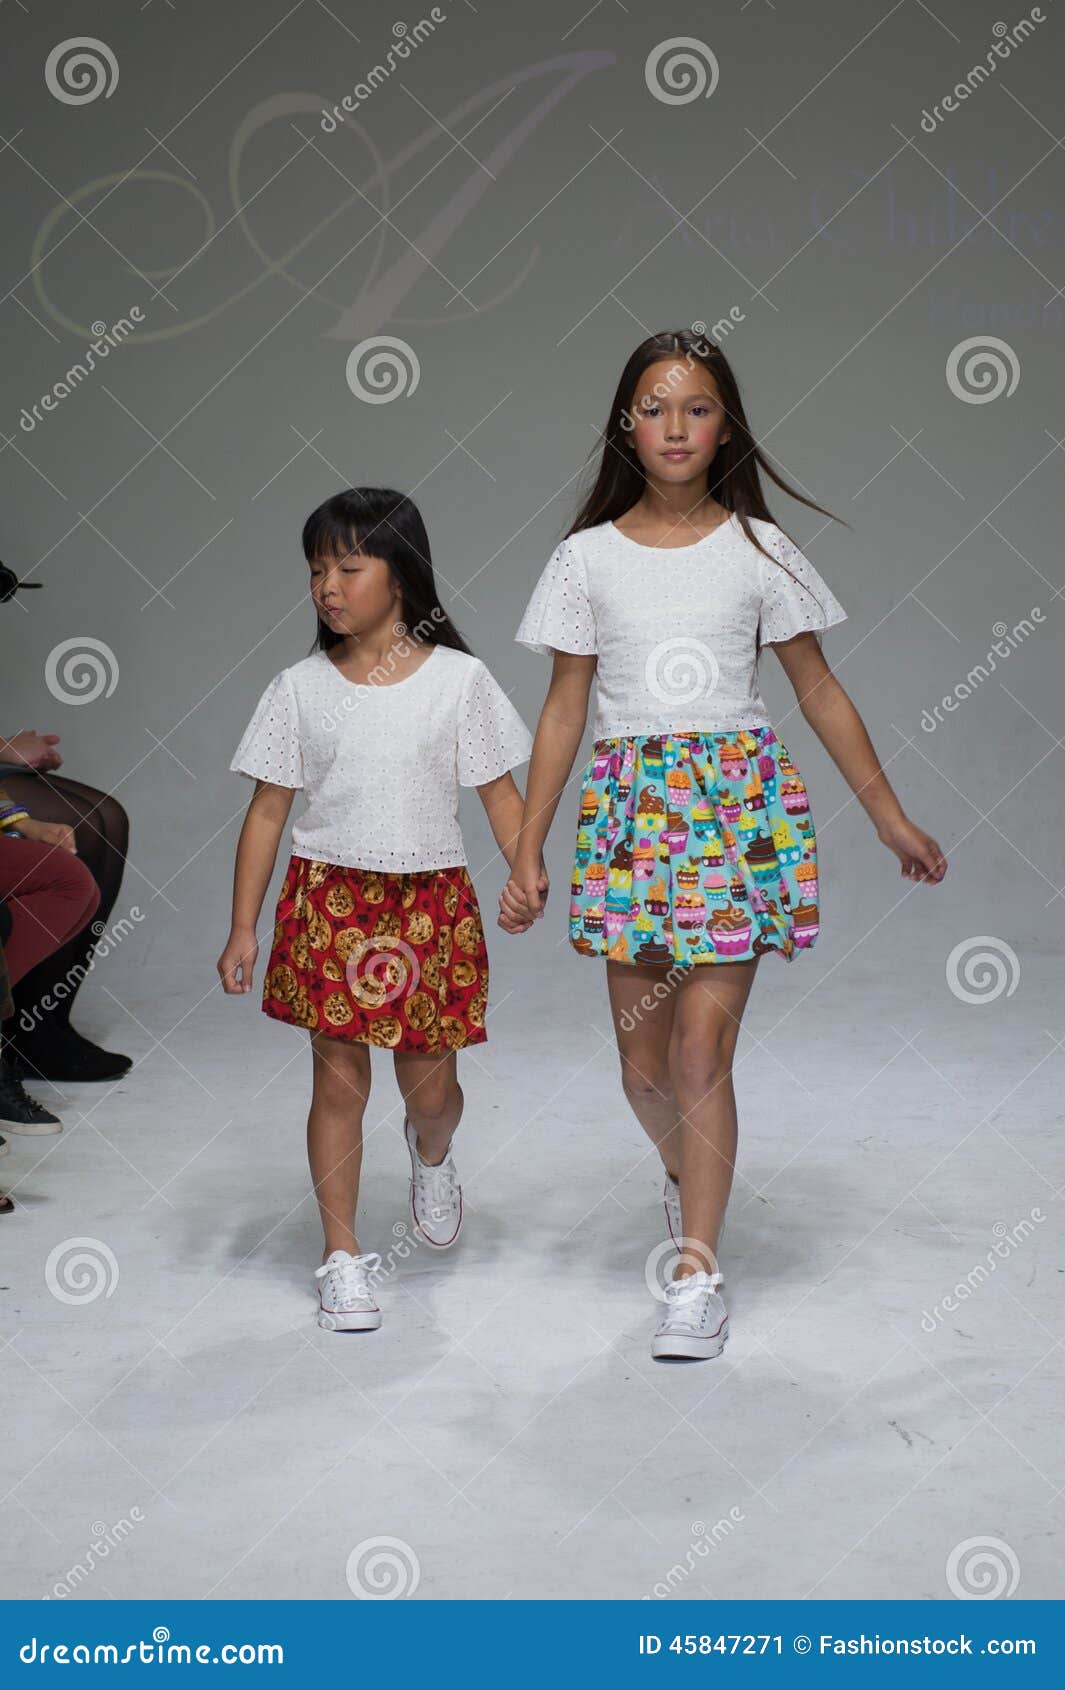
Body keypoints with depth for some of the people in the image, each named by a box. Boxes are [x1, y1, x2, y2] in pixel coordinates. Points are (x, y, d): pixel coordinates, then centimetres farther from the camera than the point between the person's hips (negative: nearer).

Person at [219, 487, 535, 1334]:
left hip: (433, 903, 0)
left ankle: (432, 1156, 43)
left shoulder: (459, 679, -2)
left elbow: (501, 795, 1)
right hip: (330, 899, 0)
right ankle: (343, 1256, 13)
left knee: (430, 1086, 6)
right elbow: (268, 810, 3)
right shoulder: (301, 689, 0)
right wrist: (244, 928, 1)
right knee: (339, 1079, 1)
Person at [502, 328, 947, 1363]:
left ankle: (696, 1277, 2)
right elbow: (564, 711, 7)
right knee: (642, 1061, 7)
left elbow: (819, 691, 9)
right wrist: (526, 854, 4)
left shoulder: (758, 550, 4)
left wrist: (889, 817, 10)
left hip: (738, 801, -2)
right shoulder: (589, 557, 5)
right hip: (629, 803, 2)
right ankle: (685, 1173, 40)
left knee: (702, 1050, -8)